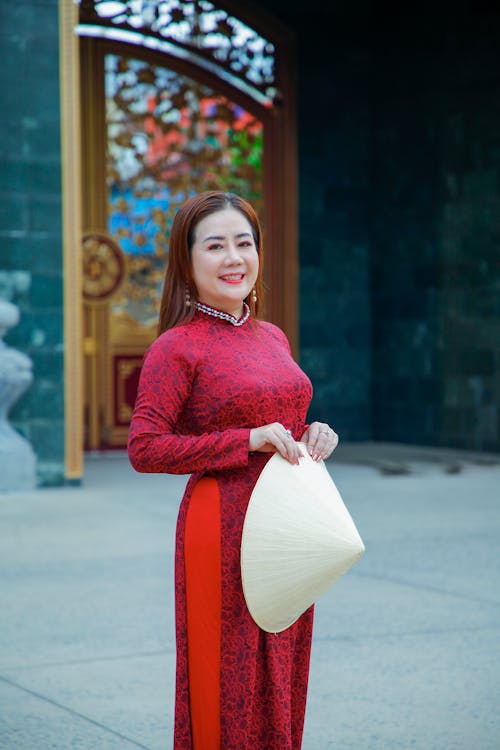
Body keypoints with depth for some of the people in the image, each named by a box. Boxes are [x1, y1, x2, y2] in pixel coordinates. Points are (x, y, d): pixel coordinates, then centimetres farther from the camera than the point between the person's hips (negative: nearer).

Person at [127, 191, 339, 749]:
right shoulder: (177, 347, -9)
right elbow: (144, 449, -15)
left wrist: (312, 437, 1)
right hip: (223, 531, -7)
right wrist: (249, 441, -18)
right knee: (229, 687, -1)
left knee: (281, 686, 12)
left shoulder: (273, 338, 12)